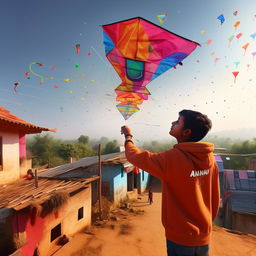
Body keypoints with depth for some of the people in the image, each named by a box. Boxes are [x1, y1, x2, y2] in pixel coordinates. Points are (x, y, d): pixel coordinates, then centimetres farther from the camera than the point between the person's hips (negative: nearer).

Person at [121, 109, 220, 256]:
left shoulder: (172, 158, -26)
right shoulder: (210, 159, -9)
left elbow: (134, 155, -15)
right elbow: (215, 199, 1)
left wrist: (128, 136, 3)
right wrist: (204, 225, 16)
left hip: (180, 237, -5)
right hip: (203, 236, 5)